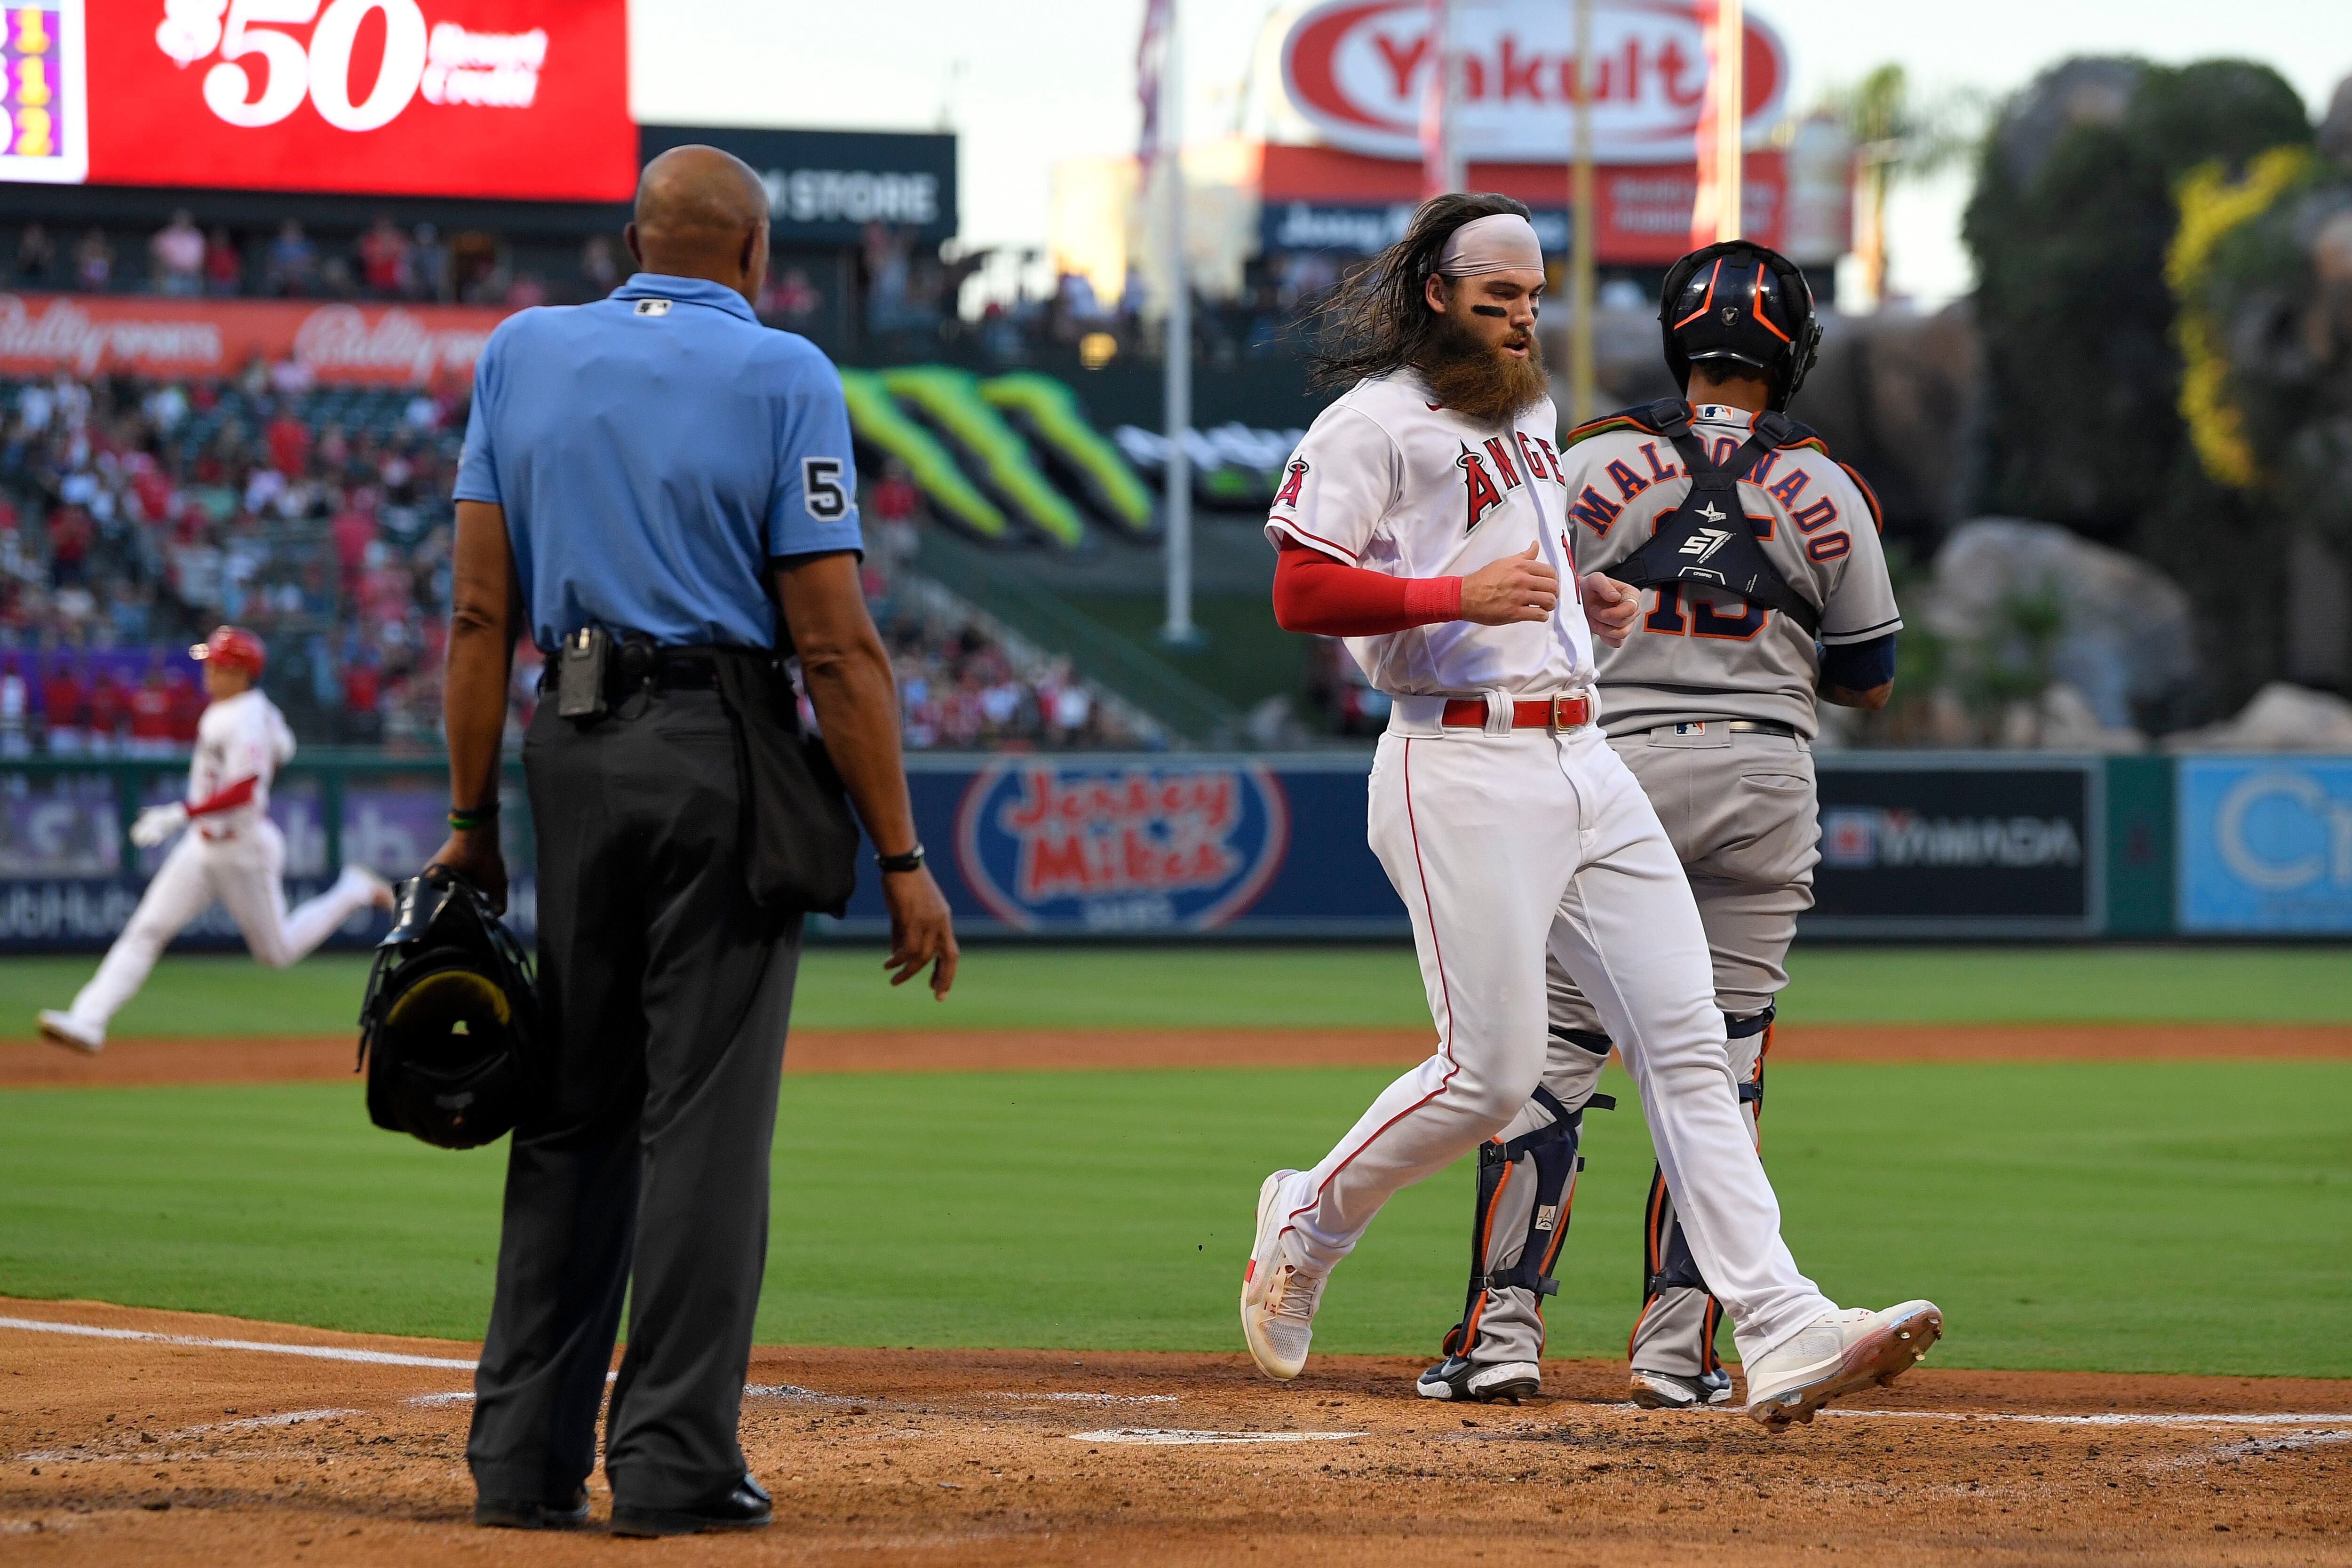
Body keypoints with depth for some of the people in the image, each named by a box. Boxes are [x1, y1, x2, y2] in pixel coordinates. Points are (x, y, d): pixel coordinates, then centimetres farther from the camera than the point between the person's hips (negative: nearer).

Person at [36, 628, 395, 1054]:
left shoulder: (245, 722, -24)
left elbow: (245, 791, -35)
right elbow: (281, 749, 20)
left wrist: (178, 815, -41)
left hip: (244, 847, -8)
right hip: (203, 844, 8)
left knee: (278, 951, 10)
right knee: (146, 930, -5)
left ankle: (353, 892, 30)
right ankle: (88, 1021, -13)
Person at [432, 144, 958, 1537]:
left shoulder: (523, 353, 9)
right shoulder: (782, 377, -4)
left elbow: (481, 612, 5)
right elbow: (837, 643, -9)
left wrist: (474, 822, 8)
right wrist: (902, 859, -7)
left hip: (570, 752, 4)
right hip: (722, 756, -4)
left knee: (573, 1107, 11)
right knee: (705, 1109, -1)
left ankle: (528, 1458, 11)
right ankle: (675, 1463, -2)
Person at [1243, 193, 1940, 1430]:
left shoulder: (1529, 415, 21)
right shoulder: (1375, 425, -5)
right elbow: (1300, 593, -14)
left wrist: (1583, 592, 18)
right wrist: (1464, 594, -21)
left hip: (1586, 762, 8)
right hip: (1461, 764, -8)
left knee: (1686, 1045, -3)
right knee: (1493, 1073, -8)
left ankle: (1781, 1336, -11)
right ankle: (1307, 1222, 19)